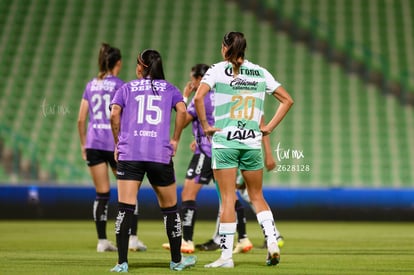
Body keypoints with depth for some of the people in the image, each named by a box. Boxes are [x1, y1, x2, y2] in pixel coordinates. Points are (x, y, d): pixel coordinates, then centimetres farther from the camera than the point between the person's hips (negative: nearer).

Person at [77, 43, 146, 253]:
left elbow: (81, 119, 9)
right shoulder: (119, 85, -5)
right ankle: (132, 238, 6)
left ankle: (102, 241, 5)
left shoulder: (91, 85, 9)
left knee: (102, 194, 7)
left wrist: (83, 144, 17)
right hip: (114, 142, -4)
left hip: (93, 143, 4)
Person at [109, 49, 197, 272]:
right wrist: (175, 140, 4)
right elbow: (182, 111, -4)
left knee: (125, 208, -5)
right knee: (170, 208, 14)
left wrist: (117, 143, 6)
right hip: (161, 154, 1)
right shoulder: (169, 89, 14)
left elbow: (114, 114, -2)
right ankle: (176, 260, 22)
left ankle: (122, 262, -13)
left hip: (129, 153, -1)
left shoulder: (126, 88, 13)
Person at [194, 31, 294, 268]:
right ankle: (272, 241, -1)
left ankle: (227, 256, -1)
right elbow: (287, 100, 11)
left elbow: (198, 98, -16)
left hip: (224, 140, -3)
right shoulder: (260, 72, 8)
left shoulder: (218, 69, -2)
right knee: (257, 196, 16)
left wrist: (205, 125, -5)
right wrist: (270, 127, 11)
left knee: (228, 200, -1)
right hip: (252, 142, 3)